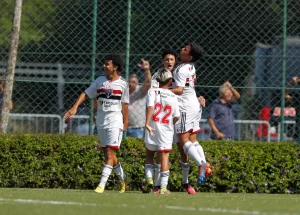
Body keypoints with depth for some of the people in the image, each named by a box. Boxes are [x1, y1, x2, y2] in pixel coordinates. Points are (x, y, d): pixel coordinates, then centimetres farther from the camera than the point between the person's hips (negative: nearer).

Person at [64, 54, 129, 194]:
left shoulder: (122, 83, -1)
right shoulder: (100, 81, 6)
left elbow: (124, 104, 4)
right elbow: (86, 93, 6)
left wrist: (126, 122, 3)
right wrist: (75, 107, -6)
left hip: (115, 120, -4)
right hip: (101, 120, 4)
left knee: (110, 152, -13)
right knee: (107, 153, 10)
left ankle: (102, 184, -18)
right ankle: (122, 177, 30)